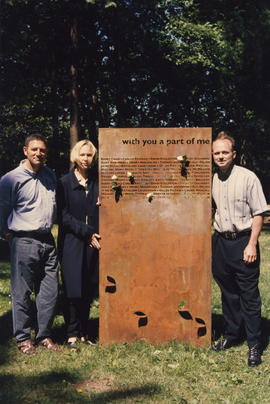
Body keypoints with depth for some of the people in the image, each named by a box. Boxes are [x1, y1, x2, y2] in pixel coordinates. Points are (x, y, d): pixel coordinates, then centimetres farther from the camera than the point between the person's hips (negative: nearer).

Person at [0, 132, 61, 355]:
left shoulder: (50, 175, 11)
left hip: (48, 241, 5)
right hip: (24, 242, -5)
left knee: (50, 292, 7)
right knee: (22, 293, 3)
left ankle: (44, 335, 21)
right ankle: (23, 338, 17)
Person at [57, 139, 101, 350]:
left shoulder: (98, 182, 11)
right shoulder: (64, 182, 1)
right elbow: (64, 216, -4)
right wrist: (86, 232, -10)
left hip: (93, 243, 3)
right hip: (72, 243, -3)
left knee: (89, 290, 6)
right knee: (73, 289, -4)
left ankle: (84, 332, 17)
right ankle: (72, 334, 7)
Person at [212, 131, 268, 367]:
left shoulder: (248, 177, -8)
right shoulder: (212, 180, 8)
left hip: (243, 242, -5)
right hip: (220, 241, 5)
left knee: (249, 294, 0)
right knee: (228, 292, 14)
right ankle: (232, 334, 28)